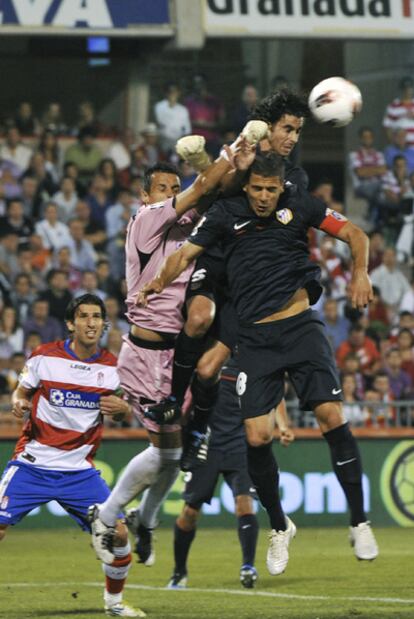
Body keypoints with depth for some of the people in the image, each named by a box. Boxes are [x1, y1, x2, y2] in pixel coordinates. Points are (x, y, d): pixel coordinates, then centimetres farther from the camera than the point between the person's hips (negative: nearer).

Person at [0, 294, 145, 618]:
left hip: (79, 470, 2)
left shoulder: (113, 366, 2)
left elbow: (121, 409, 13)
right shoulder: (44, 356, -5)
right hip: (32, 465, -2)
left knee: (119, 533, -5)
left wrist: (123, 407, -10)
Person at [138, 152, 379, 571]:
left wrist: (360, 272, -9)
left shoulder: (299, 205, 4)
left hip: (300, 327, -1)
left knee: (331, 415, -15)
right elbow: (186, 253, -3)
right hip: (256, 339, 1)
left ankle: (359, 523, -3)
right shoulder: (225, 214, 3)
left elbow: (353, 233, 9)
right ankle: (279, 527, 16)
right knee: (257, 436, -7)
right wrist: (159, 281, -22)